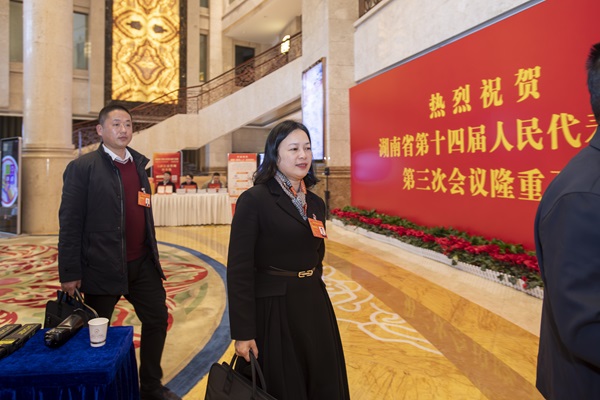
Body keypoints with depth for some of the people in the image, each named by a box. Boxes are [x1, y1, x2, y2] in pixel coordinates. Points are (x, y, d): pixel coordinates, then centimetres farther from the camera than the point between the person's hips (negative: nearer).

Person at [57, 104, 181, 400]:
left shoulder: (139, 164, 9)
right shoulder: (82, 168, -8)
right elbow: (70, 224, -10)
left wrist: (152, 256, 13)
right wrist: (69, 273, -12)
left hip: (142, 264, 6)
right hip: (101, 267, -5)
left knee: (157, 319, 12)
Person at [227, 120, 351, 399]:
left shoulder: (316, 203, 7)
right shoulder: (254, 200, -13)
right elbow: (239, 269, -15)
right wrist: (242, 332, -15)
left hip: (314, 307, 7)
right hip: (273, 309, -6)